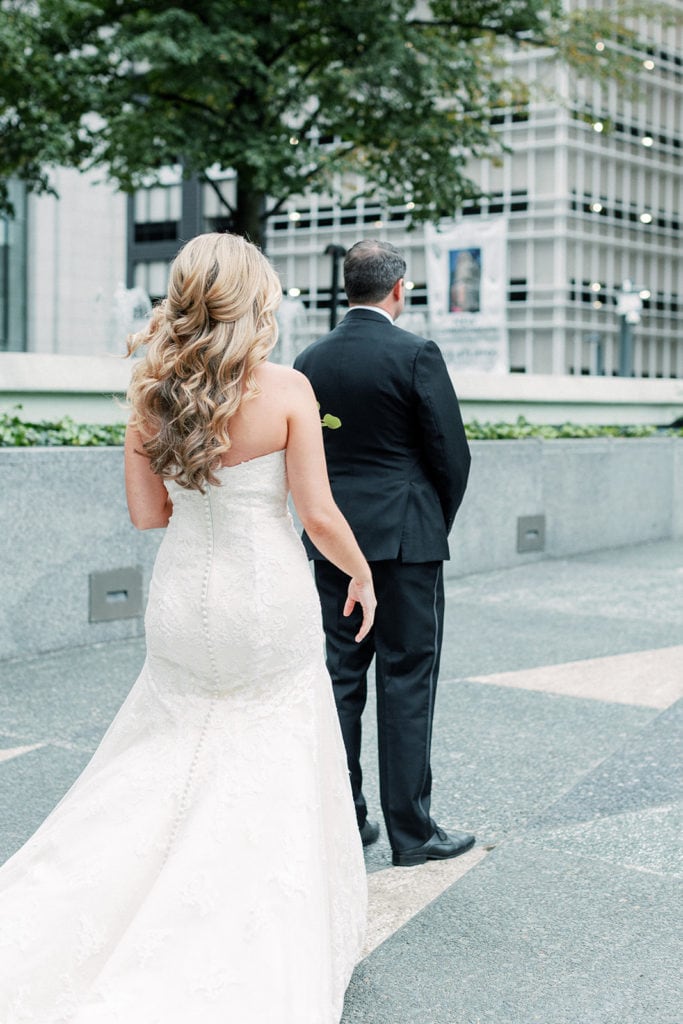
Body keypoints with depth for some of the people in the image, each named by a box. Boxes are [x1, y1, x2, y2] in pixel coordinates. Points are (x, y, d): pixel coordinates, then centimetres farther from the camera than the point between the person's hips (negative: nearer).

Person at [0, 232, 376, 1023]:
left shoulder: (151, 394, -2)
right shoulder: (287, 389, -13)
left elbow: (147, 513, 3)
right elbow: (319, 516, -12)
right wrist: (362, 574, 5)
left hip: (183, 605, 4)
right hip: (270, 603, -4)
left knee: (157, 772, 17)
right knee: (272, 782, 10)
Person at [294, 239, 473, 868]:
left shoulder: (310, 361, 5)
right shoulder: (416, 355, -10)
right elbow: (452, 454, -9)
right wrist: (437, 525, 7)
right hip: (405, 540, -5)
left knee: (340, 678, 11)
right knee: (407, 682, 0)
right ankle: (410, 831, 6)